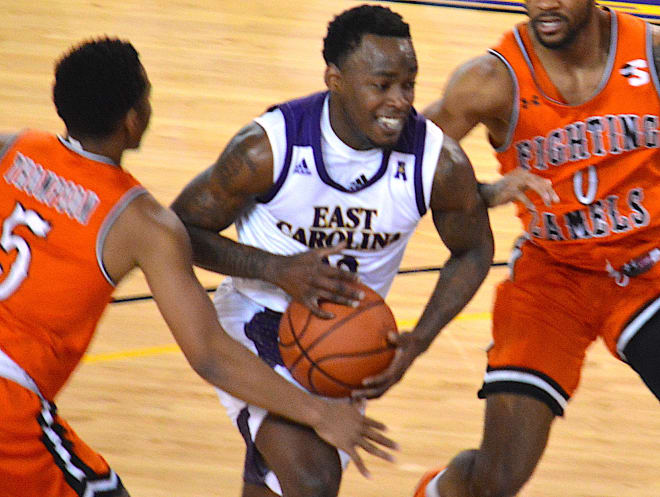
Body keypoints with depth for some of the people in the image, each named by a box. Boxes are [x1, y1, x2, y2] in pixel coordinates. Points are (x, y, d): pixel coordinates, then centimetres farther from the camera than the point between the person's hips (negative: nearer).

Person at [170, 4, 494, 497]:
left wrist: (417, 342, -13)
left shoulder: (440, 162, -19)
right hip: (259, 326, -4)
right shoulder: (268, 147, -24)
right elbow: (183, 228, -12)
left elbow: (474, 252, 0)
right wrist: (279, 269, -27)